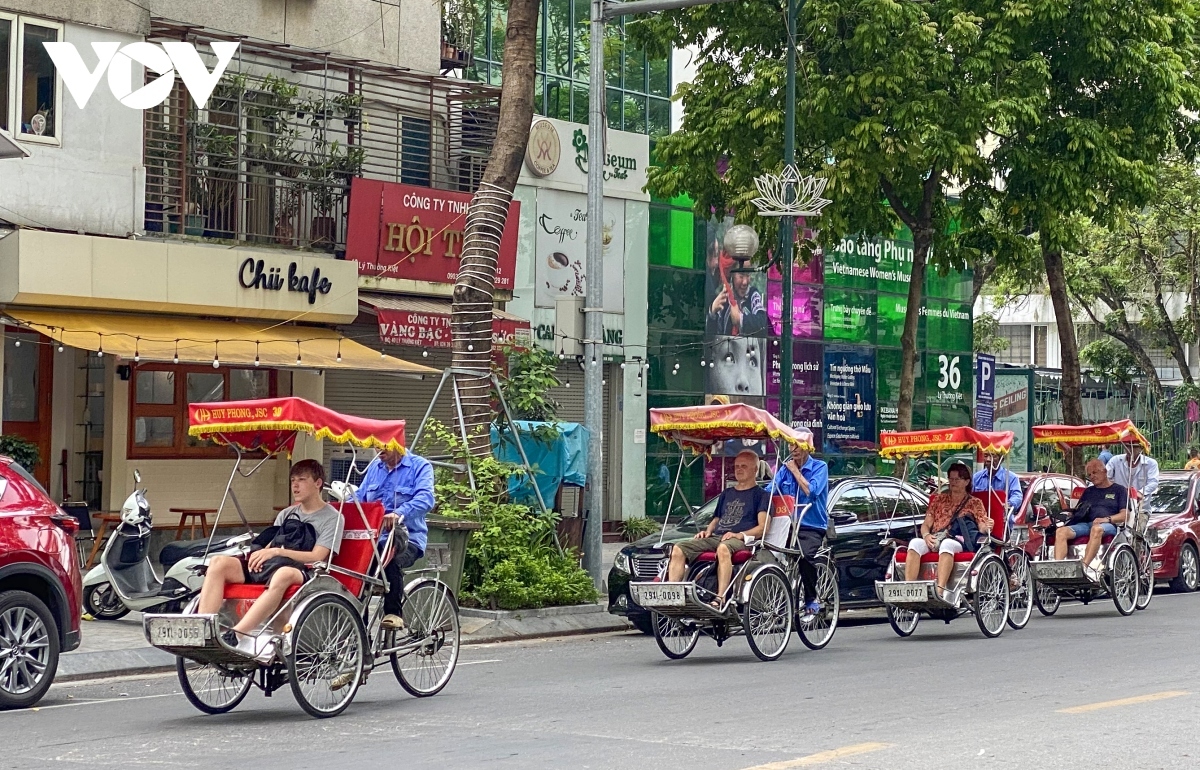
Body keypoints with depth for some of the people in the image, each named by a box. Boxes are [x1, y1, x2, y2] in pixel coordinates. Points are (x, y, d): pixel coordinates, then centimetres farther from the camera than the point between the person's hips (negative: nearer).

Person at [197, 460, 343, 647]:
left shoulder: (332, 517, 7)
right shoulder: (286, 514, 28)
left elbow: (317, 557, -5)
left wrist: (277, 551, -13)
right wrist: (260, 554, -5)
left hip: (302, 572, -7)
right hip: (267, 567, 7)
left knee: (284, 574, -44)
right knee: (218, 563, -17)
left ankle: (234, 635, -52)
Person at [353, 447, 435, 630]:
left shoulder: (420, 467, 0)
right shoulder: (374, 467, 21)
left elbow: (425, 499, -17)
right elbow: (360, 496, 16)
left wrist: (400, 513, -35)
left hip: (407, 537, -5)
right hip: (373, 536, 5)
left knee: (392, 560, -36)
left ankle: (394, 613, -24)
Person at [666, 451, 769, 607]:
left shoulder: (760, 494, 12)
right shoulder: (726, 494, 33)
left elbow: (763, 527, 0)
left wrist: (740, 534, -16)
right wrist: (707, 531, 12)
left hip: (740, 541, -7)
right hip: (715, 536, 7)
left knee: (723, 549, -44)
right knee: (678, 549, -17)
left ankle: (720, 598, -51)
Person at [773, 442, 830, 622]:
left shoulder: (819, 467, 1)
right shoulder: (785, 468, 15)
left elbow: (811, 491, -15)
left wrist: (795, 471, -6)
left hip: (812, 528, -4)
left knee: (804, 555, -33)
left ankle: (811, 602, -15)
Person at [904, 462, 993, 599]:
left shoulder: (974, 503, 20)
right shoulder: (939, 499, 28)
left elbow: (982, 528, 7)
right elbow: (926, 524, 21)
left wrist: (986, 527, -18)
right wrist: (926, 535, -3)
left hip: (958, 542, -3)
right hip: (933, 540, 3)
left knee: (947, 544, -40)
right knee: (915, 543, -31)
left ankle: (940, 591, -55)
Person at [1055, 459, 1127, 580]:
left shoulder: (1119, 489, 18)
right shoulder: (1088, 491, 34)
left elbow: (1124, 515, 6)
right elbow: (1077, 512, 29)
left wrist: (1107, 519, -13)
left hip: (1107, 525, -5)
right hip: (1084, 524, 5)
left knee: (1097, 529, -43)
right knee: (1061, 531, -27)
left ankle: (1084, 566, -55)